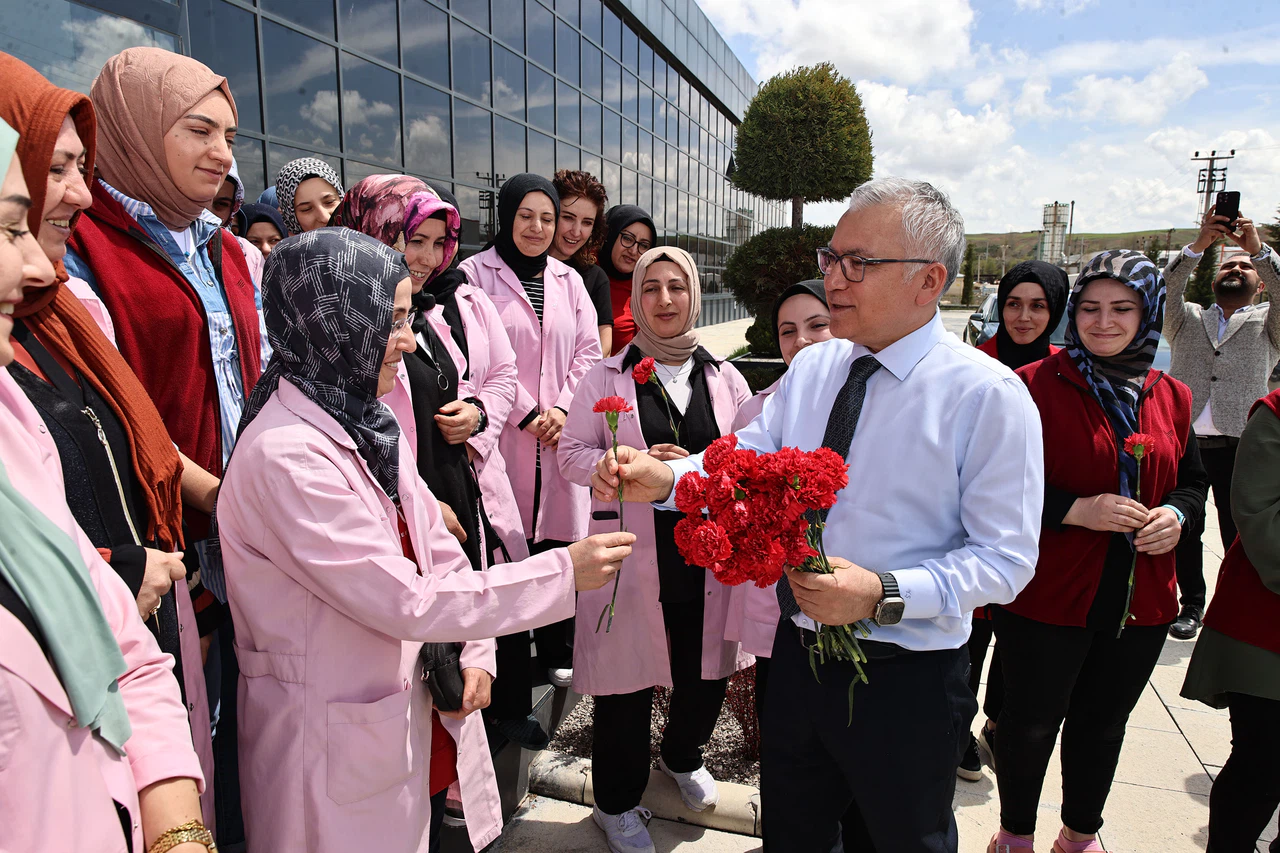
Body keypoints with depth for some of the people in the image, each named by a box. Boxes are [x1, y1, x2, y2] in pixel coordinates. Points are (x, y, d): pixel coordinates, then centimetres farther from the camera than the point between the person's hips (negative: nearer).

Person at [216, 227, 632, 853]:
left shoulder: (369, 423, 3)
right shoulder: (285, 454, -25)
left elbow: (435, 544, 8)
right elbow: (405, 600, -25)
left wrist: (474, 650, -3)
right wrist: (564, 571, -21)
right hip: (343, 752, -7)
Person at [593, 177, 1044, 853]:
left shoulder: (990, 396, -17)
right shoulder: (810, 368, 1)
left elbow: (1006, 560, -17)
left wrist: (883, 594, -29)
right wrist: (664, 478, -22)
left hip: (908, 681, -4)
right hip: (798, 656, 5)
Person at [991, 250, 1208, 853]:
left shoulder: (1171, 397, 7)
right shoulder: (1034, 386, -11)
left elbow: (1193, 480, 17)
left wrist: (1175, 514, -4)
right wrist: (1077, 510, -22)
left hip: (1141, 600, 5)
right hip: (1048, 595, -5)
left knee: (1104, 720, 21)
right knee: (1032, 722, 9)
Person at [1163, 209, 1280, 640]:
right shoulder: (1188, 319, 18)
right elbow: (1166, 289, -1)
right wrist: (1198, 245, -13)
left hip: (1240, 444, -1)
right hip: (1184, 439, 1)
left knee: (1240, 535, 1)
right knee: (1185, 528, 7)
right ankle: (1192, 604, 22)